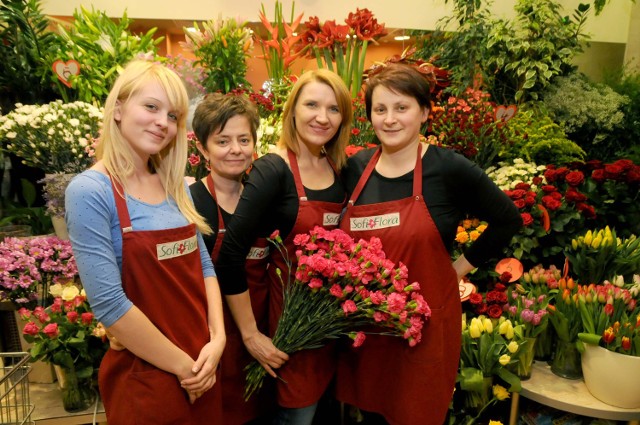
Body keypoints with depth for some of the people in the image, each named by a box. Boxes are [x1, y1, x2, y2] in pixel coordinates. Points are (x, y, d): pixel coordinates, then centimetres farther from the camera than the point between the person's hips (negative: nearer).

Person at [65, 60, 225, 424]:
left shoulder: (175, 186, 3)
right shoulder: (90, 192, -16)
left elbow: (204, 267, 7)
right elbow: (109, 303, -20)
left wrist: (217, 340, -6)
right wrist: (184, 366, -14)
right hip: (144, 378, -6)